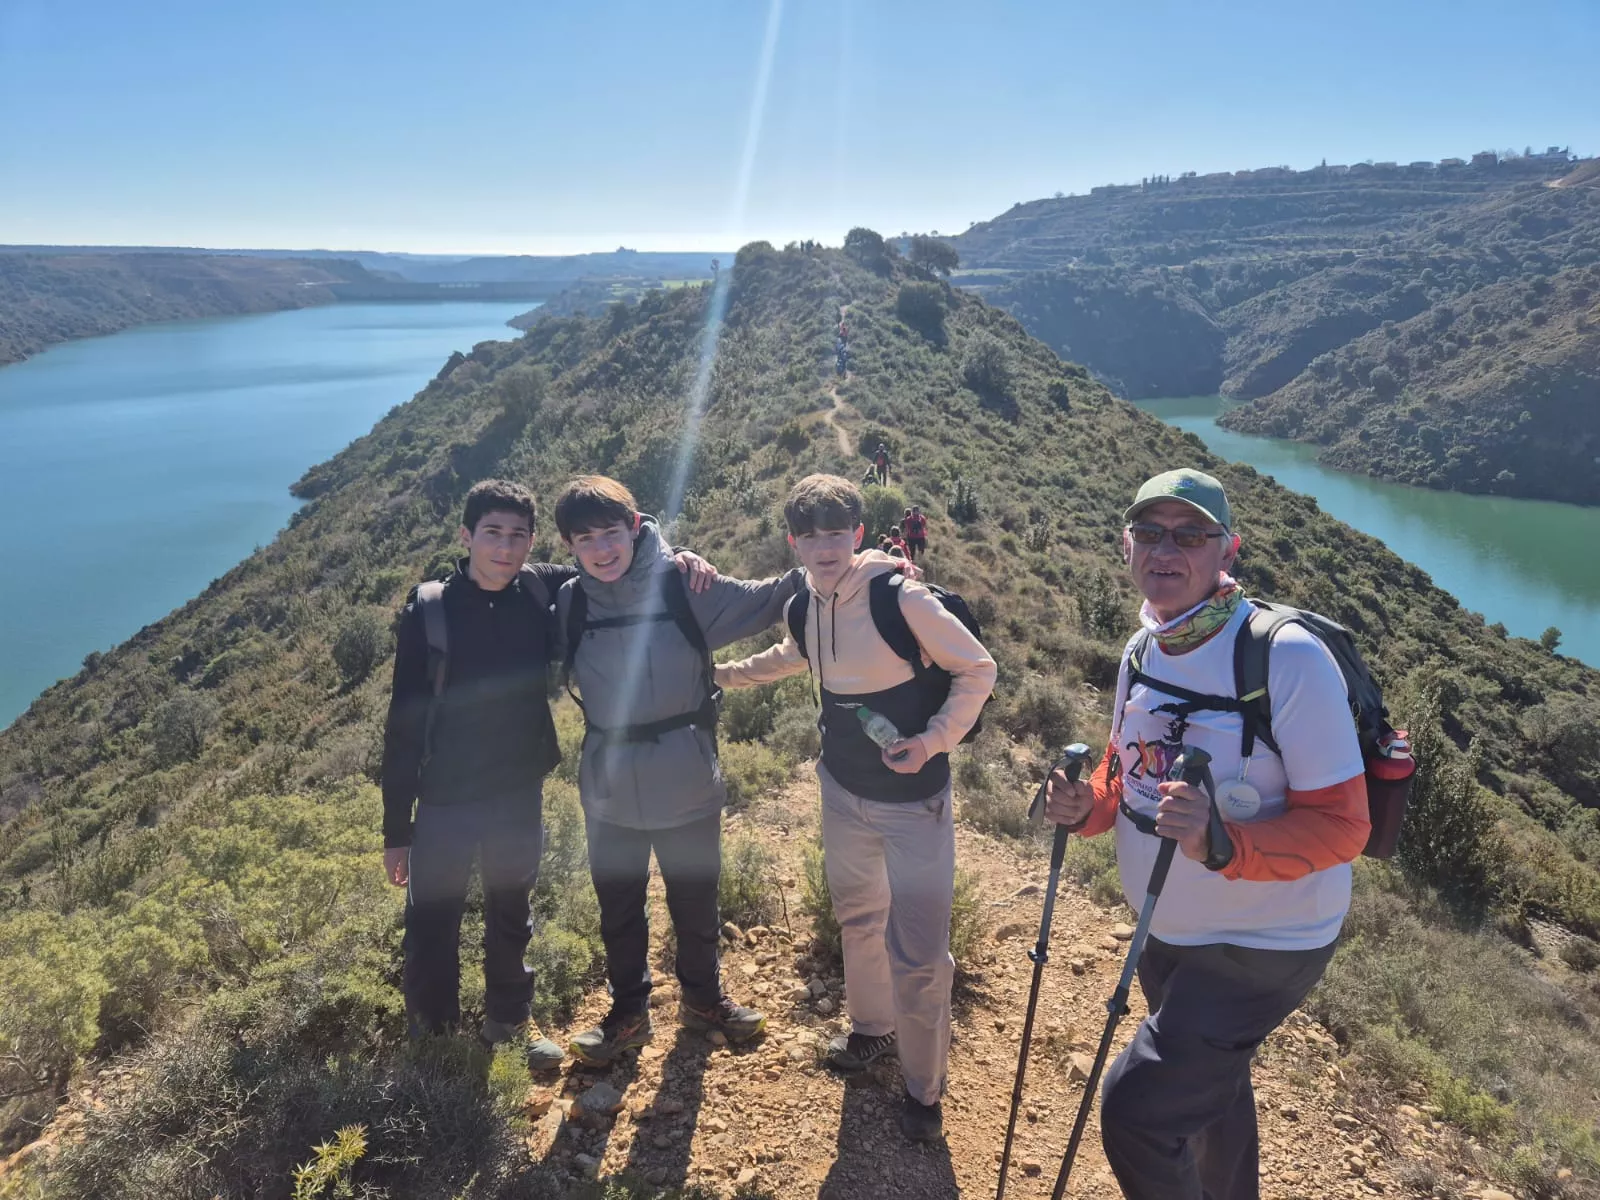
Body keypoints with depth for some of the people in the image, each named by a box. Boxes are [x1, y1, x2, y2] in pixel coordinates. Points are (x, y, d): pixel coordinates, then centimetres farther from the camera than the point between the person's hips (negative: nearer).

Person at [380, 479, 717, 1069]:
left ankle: (509, 1021, 44)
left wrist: (675, 558, -16)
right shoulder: (428, 610, -14)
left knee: (511, 919, 21)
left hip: (520, 797, 3)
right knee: (432, 930, 9)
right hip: (445, 803, -3)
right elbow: (404, 724, -10)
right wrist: (396, 828, -8)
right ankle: (433, 1037, 34)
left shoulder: (544, 591, -8)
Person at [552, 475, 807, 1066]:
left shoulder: (685, 585, -12)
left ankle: (702, 996, 46)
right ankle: (627, 1013, 43)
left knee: (696, 901, 19)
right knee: (618, 908, 19)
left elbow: (762, 600, -5)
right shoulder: (567, 604, -6)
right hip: (610, 790, 1)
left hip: (688, 784, -1)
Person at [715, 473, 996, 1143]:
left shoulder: (901, 598, -22)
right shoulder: (803, 606, -3)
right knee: (858, 917, 24)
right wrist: (726, 675, 21)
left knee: (917, 953, -1)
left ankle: (923, 1087, 23)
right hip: (843, 793, 6)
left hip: (912, 801, -6)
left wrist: (934, 740, -23)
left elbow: (977, 671, -14)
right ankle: (873, 1027, 49)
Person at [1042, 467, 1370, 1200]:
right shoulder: (1143, 651, -3)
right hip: (1165, 931, 7)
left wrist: (1223, 844, -40)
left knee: (1136, 1107, -10)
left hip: (1263, 944, -7)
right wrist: (1087, 807, -13)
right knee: (1208, 1087, 28)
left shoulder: (1289, 658, -26)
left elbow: (1340, 825, -24)